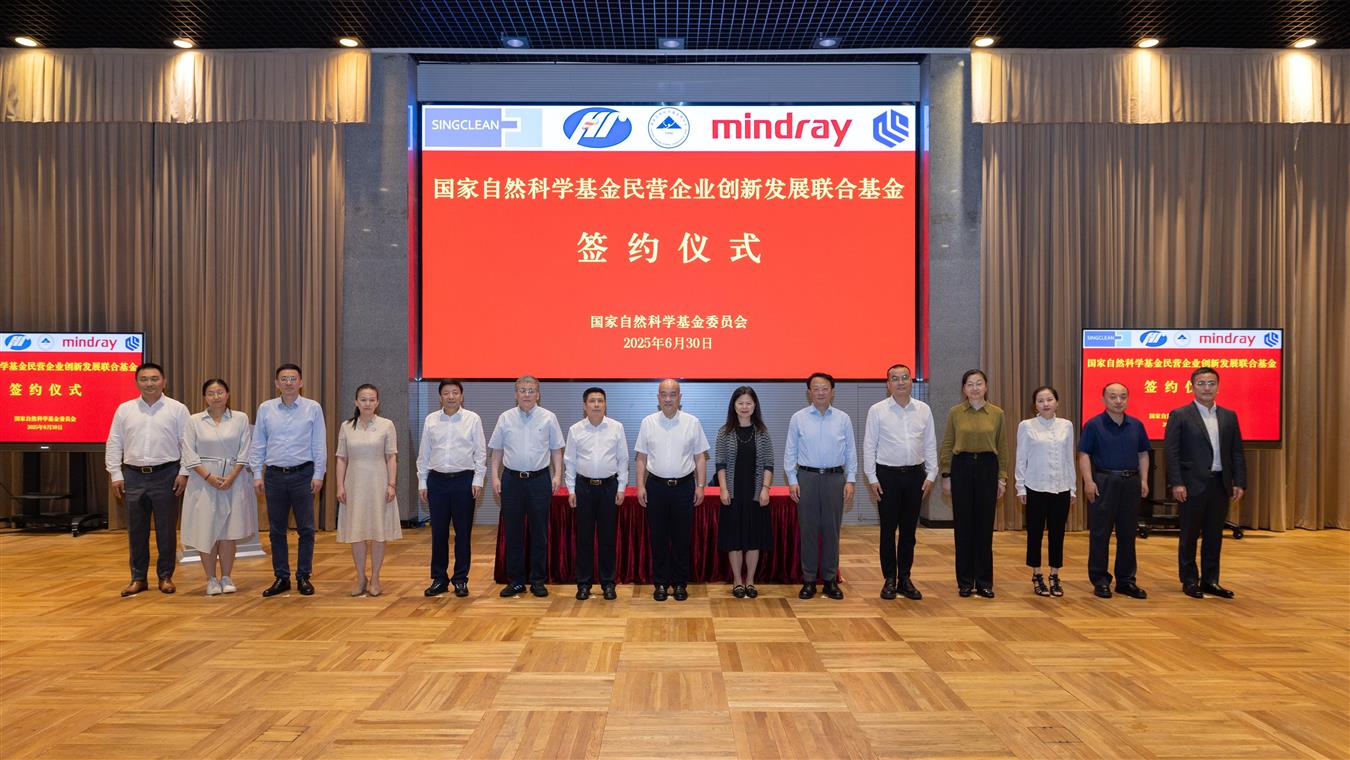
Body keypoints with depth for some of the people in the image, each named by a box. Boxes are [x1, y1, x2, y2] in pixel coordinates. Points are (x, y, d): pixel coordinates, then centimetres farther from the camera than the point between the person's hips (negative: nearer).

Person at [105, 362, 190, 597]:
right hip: (134, 476, 2)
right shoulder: (124, 410, 8)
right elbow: (114, 444, 9)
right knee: (136, 531, 8)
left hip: (166, 475, -2)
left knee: (166, 530, 3)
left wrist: (184, 473, -6)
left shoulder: (177, 409, 1)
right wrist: (115, 475, 3)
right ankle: (138, 578, 18)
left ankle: (166, 577, 15)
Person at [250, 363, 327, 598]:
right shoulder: (265, 408, 5)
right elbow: (258, 445, 8)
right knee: (276, 530, 7)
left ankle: (303, 577, 12)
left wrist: (318, 475, -4)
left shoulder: (313, 408, 0)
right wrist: (257, 475, 3)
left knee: (306, 529, 1)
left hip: (303, 474, -2)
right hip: (274, 475, 2)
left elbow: (319, 444, 0)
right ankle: (281, 578, 17)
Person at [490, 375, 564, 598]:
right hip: (512, 479, 1)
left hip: (539, 479, -1)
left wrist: (558, 475, -6)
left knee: (539, 533, 4)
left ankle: (538, 581, 13)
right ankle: (515, 580, 15)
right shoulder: (505, 418, 5)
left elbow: (556, 449, 4)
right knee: (513, 533, 6)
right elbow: (497, 450, 8)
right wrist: (495, 477, 1)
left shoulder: (548, 418, 2)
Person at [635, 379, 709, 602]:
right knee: (658, 537, 5)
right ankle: (660, 583, 16)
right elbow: (641, 457, 5)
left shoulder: (692, 422, 1)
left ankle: (680, 584, 16)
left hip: (684, 485, 0)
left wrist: (700, 486, -2)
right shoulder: (648, 422, 3)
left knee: (682, 538, 5)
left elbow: (700, 457, 3)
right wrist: (640, 486, 0)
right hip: (656, 485, 1)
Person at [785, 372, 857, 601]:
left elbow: (851, 452, 7)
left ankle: (830, 580, 14)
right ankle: (808, 580, 10)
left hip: (835, 478, 1)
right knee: (808, 530, 3)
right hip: (807, 478, -1)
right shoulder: (798, 419, 3)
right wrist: (792, 481, -3)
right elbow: (790, 452, 4)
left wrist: (850, 481, 0)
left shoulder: (843, 419, 5)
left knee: (831, 530, 5)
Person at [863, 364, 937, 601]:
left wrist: (931, 475, 2)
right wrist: (872, 479, -6)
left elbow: (930, 445, 9)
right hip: (887, 475, -2)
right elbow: (869, 446, -2)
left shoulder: (923, 410, 6)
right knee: (888, 530, 3)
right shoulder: (877, 410, -2)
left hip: (915, 475, 3)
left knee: (909, 530, 8)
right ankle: (889, 579, 13)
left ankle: (905, 578, 18)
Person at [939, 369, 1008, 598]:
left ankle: (984, 581, 13)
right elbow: (947, 446, 4)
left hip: (988, 467, 1)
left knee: (985, 525, 3)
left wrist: (1002, 477, 2)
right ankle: (965, 581, 12)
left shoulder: (997, 414, 4)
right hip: (961, 467, -1)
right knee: (963, 525, 3)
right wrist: (946, 476, -1)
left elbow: (1002, 448, 7)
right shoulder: (955, 412, 2)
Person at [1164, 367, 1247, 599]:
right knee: (1190, 535, 5)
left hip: (1220, 484, 4)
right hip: (1193, 485, -4)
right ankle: (1189, 581, 14)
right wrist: (1176, 483, -14)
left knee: (1214, 535, 10)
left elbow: (1237, 452, 10)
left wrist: (1239, 483, 3)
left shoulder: (1229, 416, 10)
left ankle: (1210, 580, 20)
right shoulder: (1179, 415, -4)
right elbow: (1170, 452, -8)